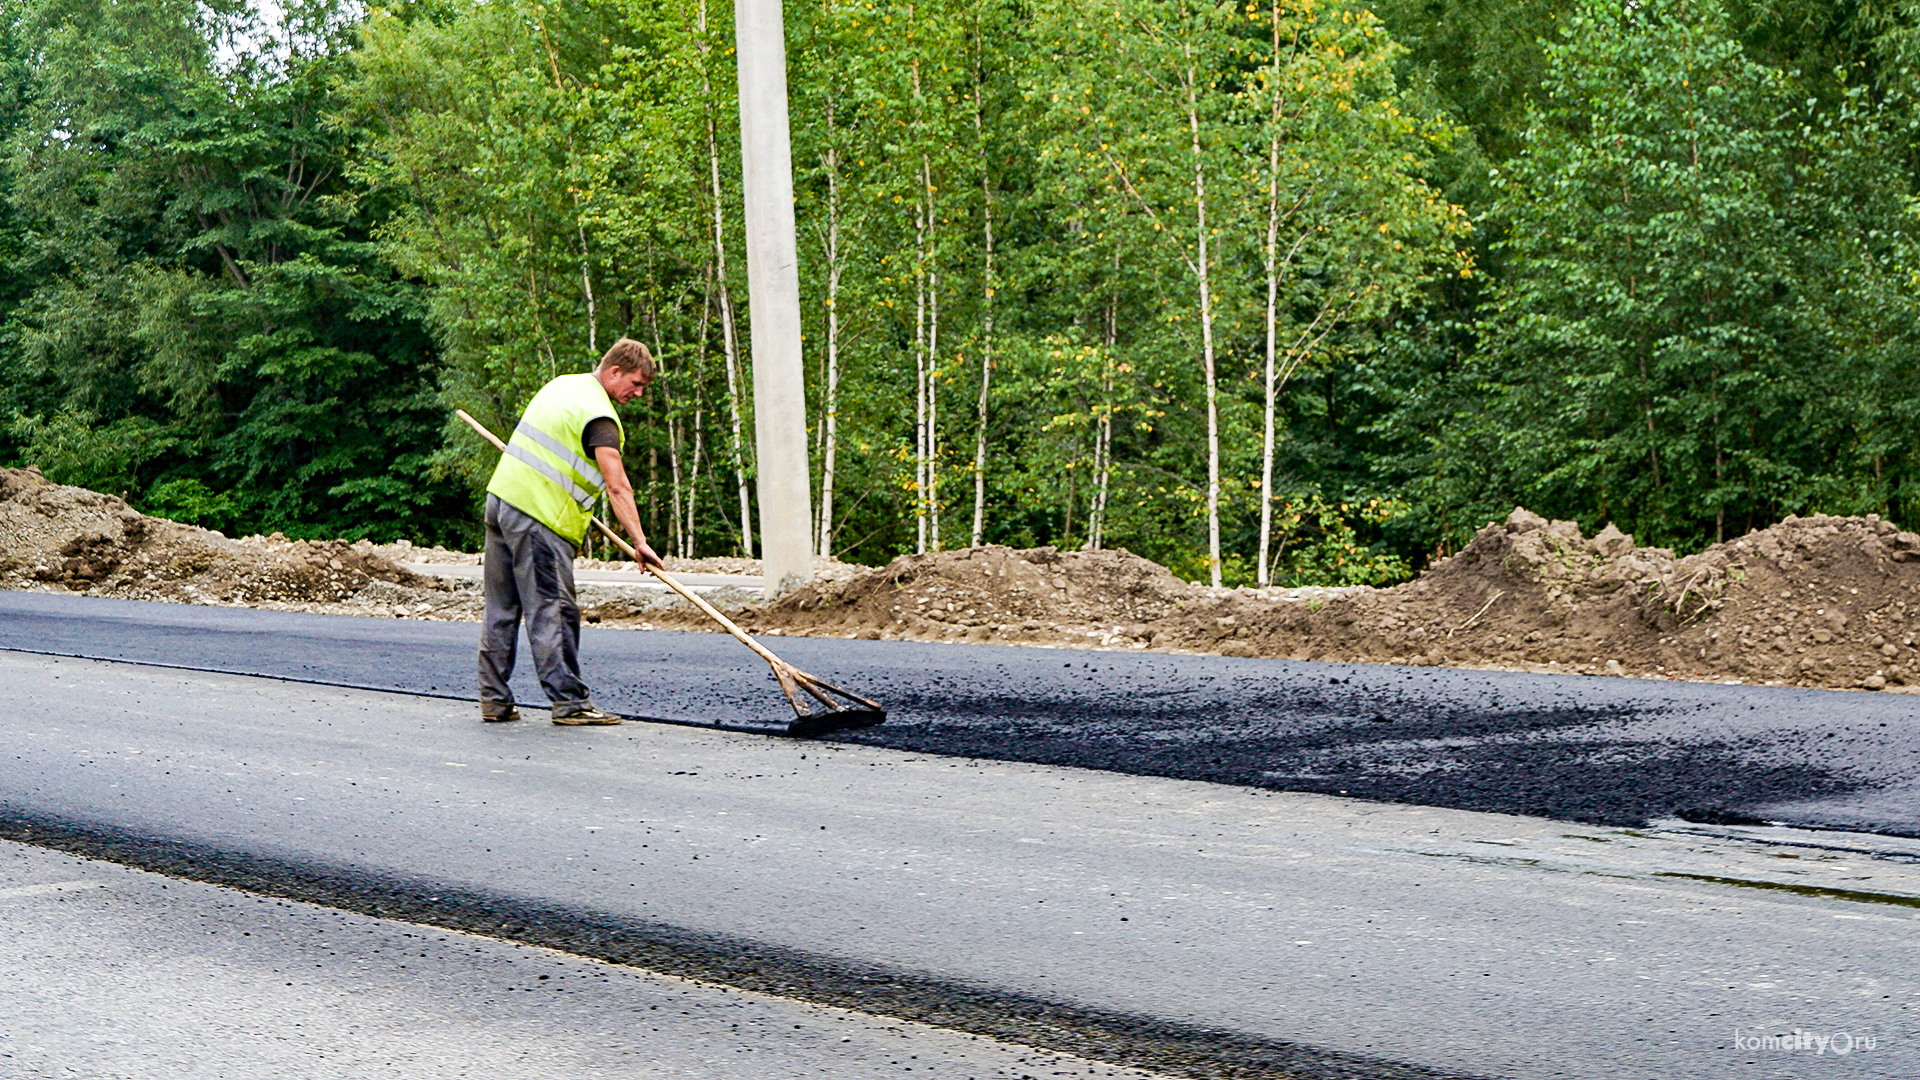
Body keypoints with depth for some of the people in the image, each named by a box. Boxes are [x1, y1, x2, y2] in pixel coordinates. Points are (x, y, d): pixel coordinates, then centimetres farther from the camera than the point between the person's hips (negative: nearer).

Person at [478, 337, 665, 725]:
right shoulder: (598, 414, -13)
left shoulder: (562, 384, 17)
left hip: (501, 495, 9)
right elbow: (617, 487, -22)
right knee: (552, 611, -6)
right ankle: (569, 702, -4)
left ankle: (494, 700, 16)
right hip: (539, 516, -9)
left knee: (501, 607, 11)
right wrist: (638, 541, -25)